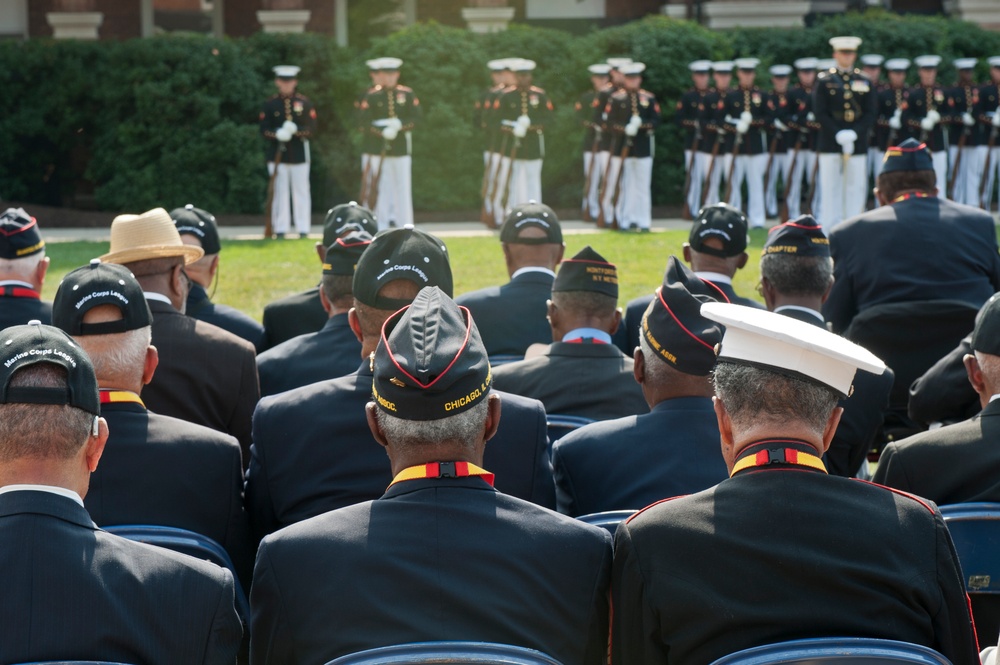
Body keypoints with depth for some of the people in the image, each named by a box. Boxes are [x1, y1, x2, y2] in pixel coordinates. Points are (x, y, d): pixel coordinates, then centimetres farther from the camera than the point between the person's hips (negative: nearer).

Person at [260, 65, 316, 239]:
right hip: (277, 154, 0)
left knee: (301, 191, 2)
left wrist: (295, 130, -18)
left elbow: (311, 128, 0)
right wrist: (277, 134, -19)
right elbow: (264, 130, 1)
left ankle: (303, 229, 5)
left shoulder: (304, 103, 5)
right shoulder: (270, 104, 4)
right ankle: (280, 229, 5)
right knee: (280, 192, 1)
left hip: (299, 154, 0)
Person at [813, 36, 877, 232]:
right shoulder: (824, 81, 3)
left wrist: (854, 133, -12)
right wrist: (838, 134, -15)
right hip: (830, 144, -2)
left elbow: (870, 115, 4)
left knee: (856, 189, 1)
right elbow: (820, 113, -4)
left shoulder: (865, 82, 9)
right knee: (830, 189, -2)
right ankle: (828, 230, 0)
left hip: (857, 144, 2)